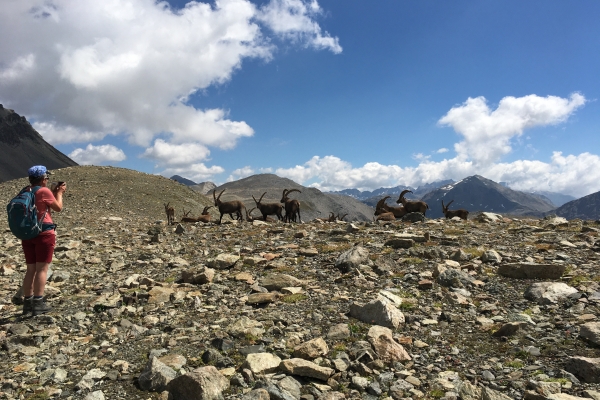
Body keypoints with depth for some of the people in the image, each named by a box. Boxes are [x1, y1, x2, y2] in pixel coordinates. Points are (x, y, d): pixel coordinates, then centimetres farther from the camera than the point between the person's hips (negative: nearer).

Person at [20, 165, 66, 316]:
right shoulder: (44, 191, -10)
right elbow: (58, 207, -2)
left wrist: (54, 192, 22)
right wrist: (59, 193, 12)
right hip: (44, 234, -7)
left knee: (31, 269, 12)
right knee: (42, 269, -4)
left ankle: (28, 302, 15)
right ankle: (38, 303, -5)